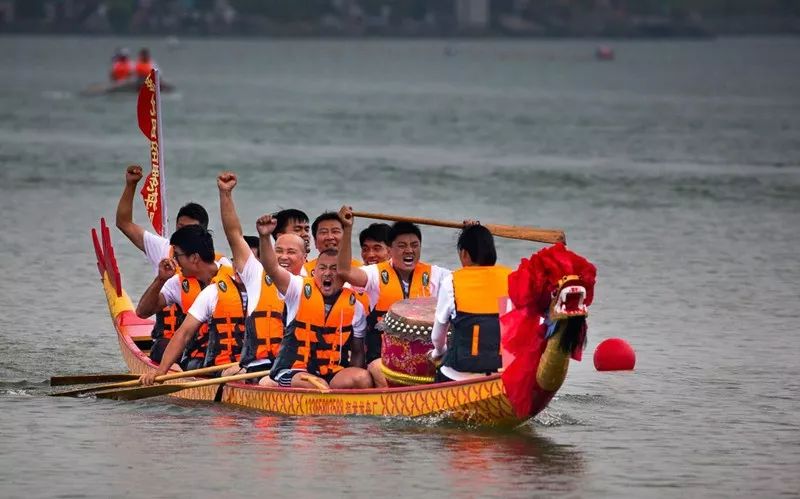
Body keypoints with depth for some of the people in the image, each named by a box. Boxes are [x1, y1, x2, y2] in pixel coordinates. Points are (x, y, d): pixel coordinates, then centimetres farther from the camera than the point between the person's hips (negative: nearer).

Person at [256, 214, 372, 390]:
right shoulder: (300, 289, 3)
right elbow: (272, 269, -14)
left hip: (334, 373, 4)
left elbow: (357, 352, 13)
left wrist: (353, 381, -5)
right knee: (318, 386, -36)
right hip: (293, 372, -4)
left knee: (363, 378, -26)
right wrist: (265, 237, -32)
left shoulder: (354, 306, 9)